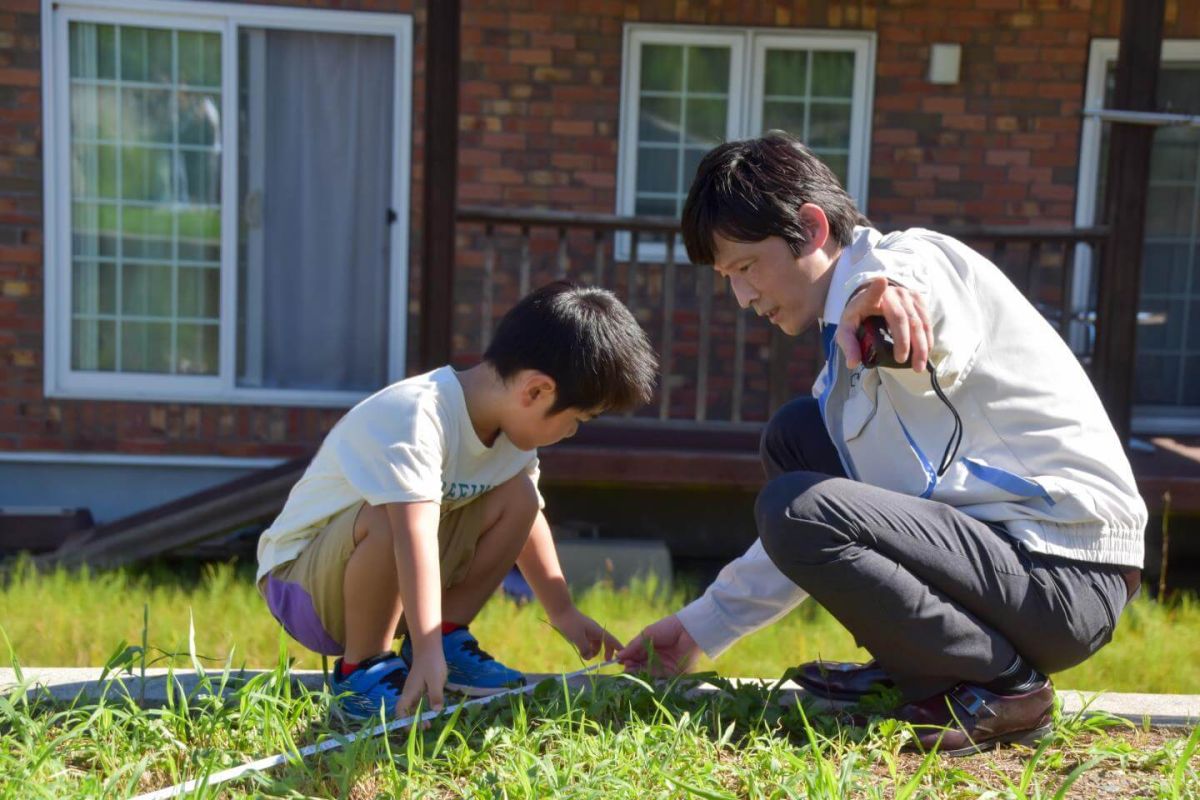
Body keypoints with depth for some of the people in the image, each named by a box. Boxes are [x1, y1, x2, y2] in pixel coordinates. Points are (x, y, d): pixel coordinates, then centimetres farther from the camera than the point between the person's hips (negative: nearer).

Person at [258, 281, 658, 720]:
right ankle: (360, 667, -18)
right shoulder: (414, 417, -32)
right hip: (300, 577, -7)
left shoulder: (512, 423, -3)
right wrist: (427, 656, -49)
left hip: (394, 587, 7)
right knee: (390, 517, -39)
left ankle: (446, 635, -1)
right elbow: (414, 533, -42)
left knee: (518, 495, -9)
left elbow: (526, 516, 10)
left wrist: (563, 612, 13)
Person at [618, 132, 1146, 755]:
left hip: (1068, 574, -10)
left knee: (794, 507, -23)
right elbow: (818, 536, 22)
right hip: (994, 536, 10)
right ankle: (905, 668, 10)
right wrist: (703, 625, 22)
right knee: (794, 434, 12)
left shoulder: (913, 262, -10)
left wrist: (879, 292, -63)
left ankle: (1003, 686, -8)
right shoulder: (851, 344, 18)